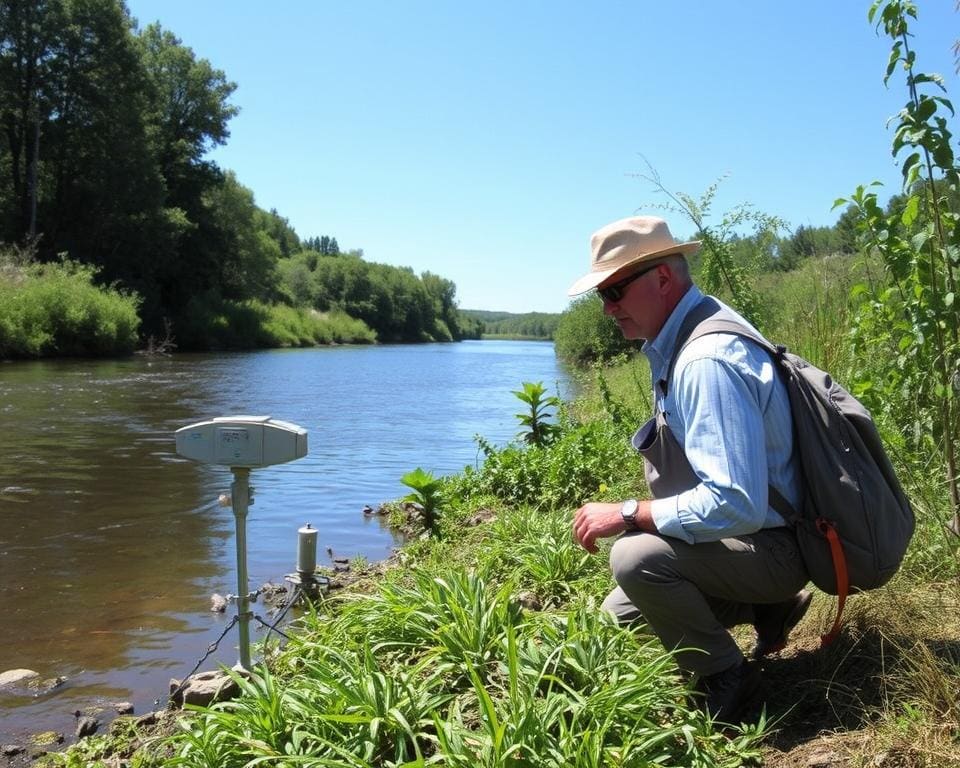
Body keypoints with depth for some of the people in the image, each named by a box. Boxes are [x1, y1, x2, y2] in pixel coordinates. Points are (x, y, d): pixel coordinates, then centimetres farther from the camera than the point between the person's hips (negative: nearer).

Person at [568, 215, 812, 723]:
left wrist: (627, 514, -25)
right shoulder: (680, 335, 2)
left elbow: (735, 505, -34)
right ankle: (765, 609, 16)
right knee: (619, 615, 17)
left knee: (636, 558, -34)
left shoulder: (707, 361, -29)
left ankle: (725, 679, -8)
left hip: (770, 545, -10)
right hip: (740, 529, 10)